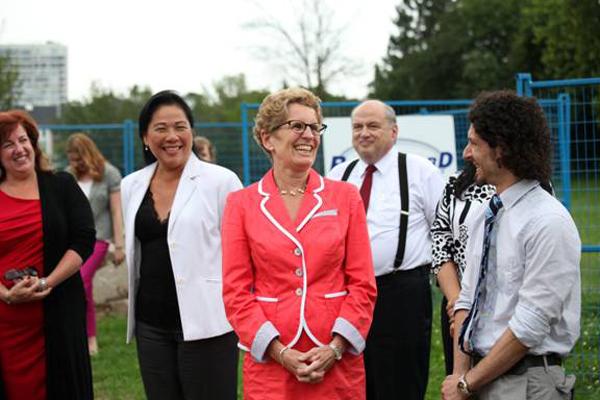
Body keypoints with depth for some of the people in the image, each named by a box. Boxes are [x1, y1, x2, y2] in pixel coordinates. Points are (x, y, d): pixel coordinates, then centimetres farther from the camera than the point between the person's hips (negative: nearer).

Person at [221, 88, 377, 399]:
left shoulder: (345, 197, 5)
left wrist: (336, 347, -8)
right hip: (270, 361, -1)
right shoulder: (241, 204, 3)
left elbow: (363, 284, 3)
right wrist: (280, 352, -9)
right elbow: (236, 292, 0)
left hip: (337, 363, 1)